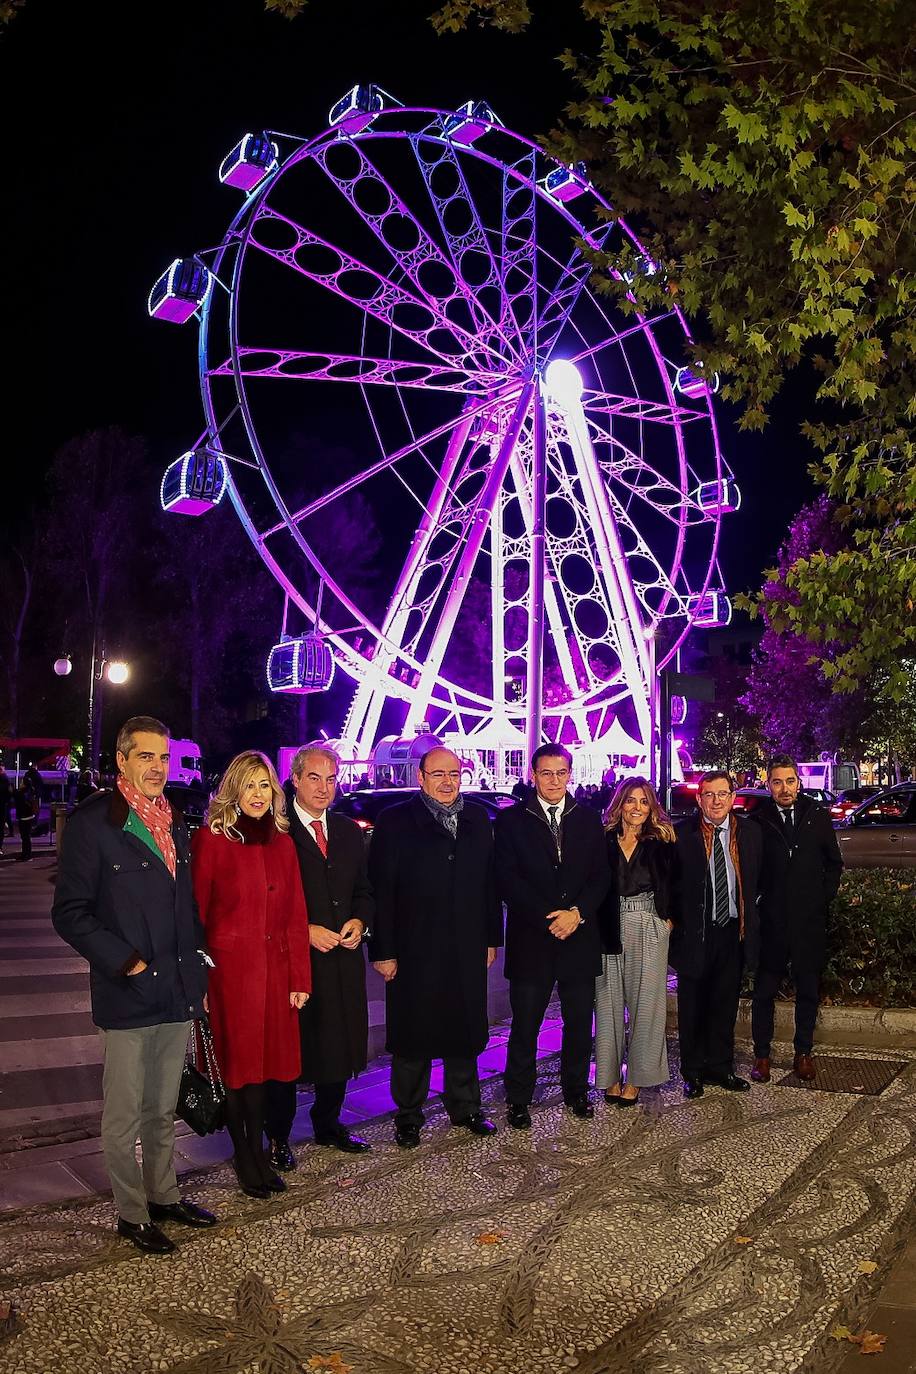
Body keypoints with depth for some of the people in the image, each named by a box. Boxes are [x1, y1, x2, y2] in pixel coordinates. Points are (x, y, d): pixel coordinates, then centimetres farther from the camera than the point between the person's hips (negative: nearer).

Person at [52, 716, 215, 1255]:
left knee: (163, 1109, 18)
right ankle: (132, 1214, 22)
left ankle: (164, 1195, 33)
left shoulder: (176, 822, 10)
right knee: (125, 1115, 7)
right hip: (129, 997, -6)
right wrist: (126, 963, -15)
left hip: (179, 992, 6)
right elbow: (70, 913, -12)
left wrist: (198, 975, 13)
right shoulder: (93, 821, -10)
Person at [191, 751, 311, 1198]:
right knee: (236, 1061, 7)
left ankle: (257, 1152, 26)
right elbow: (195, 913, -7)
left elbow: (295, 914, 8)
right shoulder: (211, 839, -7)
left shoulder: (281, 842, 7)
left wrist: (300, 978, 5)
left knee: (265, 1058, 12)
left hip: (274, 968, 4)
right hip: (229, 966, -4)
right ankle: (243, 1157, 23)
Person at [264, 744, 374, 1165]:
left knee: (339, 1046, 14)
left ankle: (328, 1125, 32)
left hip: (342, 958, 6)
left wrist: (359, 921, -2)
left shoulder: (348, 831, 12)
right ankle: (278, 1137, 21)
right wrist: (305, 931, -16)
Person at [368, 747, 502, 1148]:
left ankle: (465, 1108, 32)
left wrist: (491, 938, 8)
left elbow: (489, 883, 10)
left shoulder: (477, 819, 7)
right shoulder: (395, 821, -7)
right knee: (412, 1038, 8)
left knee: (465, 1032, 15)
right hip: (413, 951, -4)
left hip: (467, 950, 4)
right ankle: (408, 1116, 23)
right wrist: (383, 951, -12)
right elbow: (380, 890, -9)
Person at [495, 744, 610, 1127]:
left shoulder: (588, 818, 9)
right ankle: (518, 1099, 16)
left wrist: (577, 913, -11)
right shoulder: (511, 820, 0)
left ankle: (576, 1090, 28)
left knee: (579, 1023, 11)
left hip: (580, 936, 3)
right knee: (524, 1026, 3)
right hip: (530, 939, -2)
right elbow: (507, 879, -6)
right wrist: (548, 919, -13)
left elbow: (601, 875, 5)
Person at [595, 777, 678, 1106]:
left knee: (645, 1001, 2)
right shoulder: (603, 840, 3)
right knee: (609, 1001, 5)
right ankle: (610, 1075, 16)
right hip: (610, 929, 0)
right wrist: (597, 926, -6)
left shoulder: (662, 842, 4)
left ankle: (636, 1077, 13)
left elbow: (674, 885, 7)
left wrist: (669, 917, -5)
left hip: (649, 930, 0)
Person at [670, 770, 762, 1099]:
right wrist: (675, 922, -7)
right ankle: (693, 1071, 24)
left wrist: (749, 921, 4)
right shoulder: (682, 834, -9)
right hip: (694, 932, -3)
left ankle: (720, 1066, 31)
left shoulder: (749, 832, 2)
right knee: (692, 1006, 9)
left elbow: (756, 881, 9)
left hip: (733, 931, 3)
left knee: (725, 1004, 15)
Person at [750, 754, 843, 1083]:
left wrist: (824, 897, 2)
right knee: (764, 991, 7)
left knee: (808, 991, 12)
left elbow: (834, 863, 10)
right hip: (771, 921, -2)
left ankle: (803, 1053, 26)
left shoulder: (818, 816, 2)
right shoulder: (757, 821, -5)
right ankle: (761, 1054, 19)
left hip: (810, 920, 2)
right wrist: (758, 900, -4)